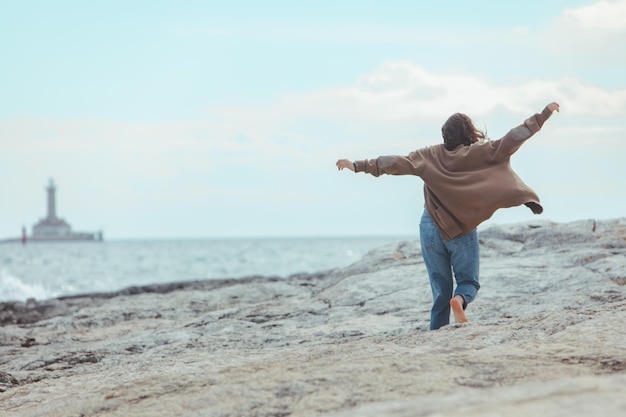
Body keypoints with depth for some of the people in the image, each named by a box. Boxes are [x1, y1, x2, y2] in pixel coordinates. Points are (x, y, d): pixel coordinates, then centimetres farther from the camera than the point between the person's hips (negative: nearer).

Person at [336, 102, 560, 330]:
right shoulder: (480, 153, -4)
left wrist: (359, 166, -1)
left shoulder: (432, 155, 1)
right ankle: (460, 299, -23)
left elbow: (398, 163, -4)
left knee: (440, 289, 12)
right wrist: (544, 114, 0)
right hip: (462, 231, -2)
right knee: (468, 281, 10)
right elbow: (511, 140, -5)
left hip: (431, 227, 2)